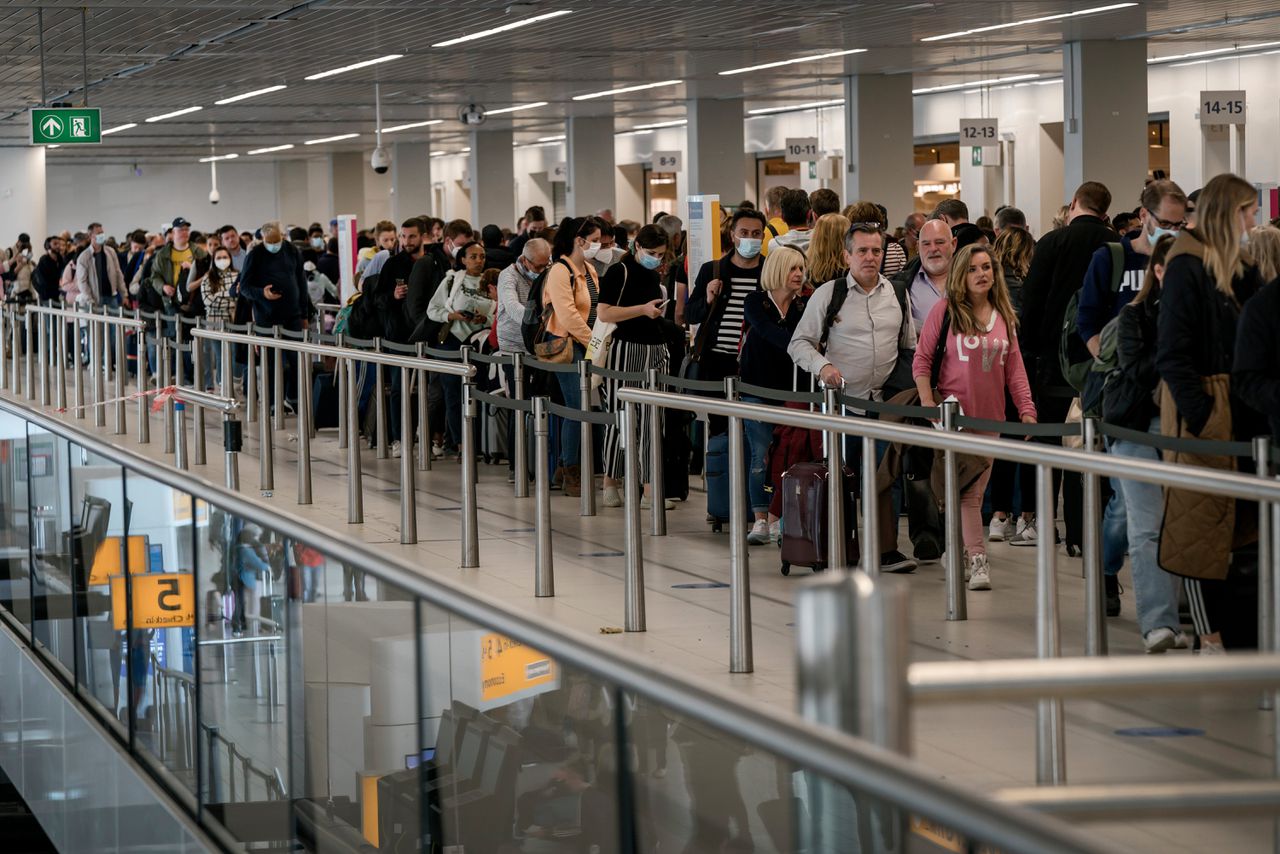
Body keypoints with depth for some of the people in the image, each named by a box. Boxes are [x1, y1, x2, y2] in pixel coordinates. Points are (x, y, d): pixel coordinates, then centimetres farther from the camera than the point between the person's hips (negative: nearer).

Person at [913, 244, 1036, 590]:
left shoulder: (1004, 315, 11)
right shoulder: (945, 311, -3)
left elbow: (1014, 367, 13)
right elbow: (921, 360, -2)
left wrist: (1026, 408, 4)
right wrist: (928, 403, -12)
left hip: (990, 416, 4)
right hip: (954, 414, -4)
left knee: (976, 489, 8)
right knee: (966, 490, -8)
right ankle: (977, 559, -8)